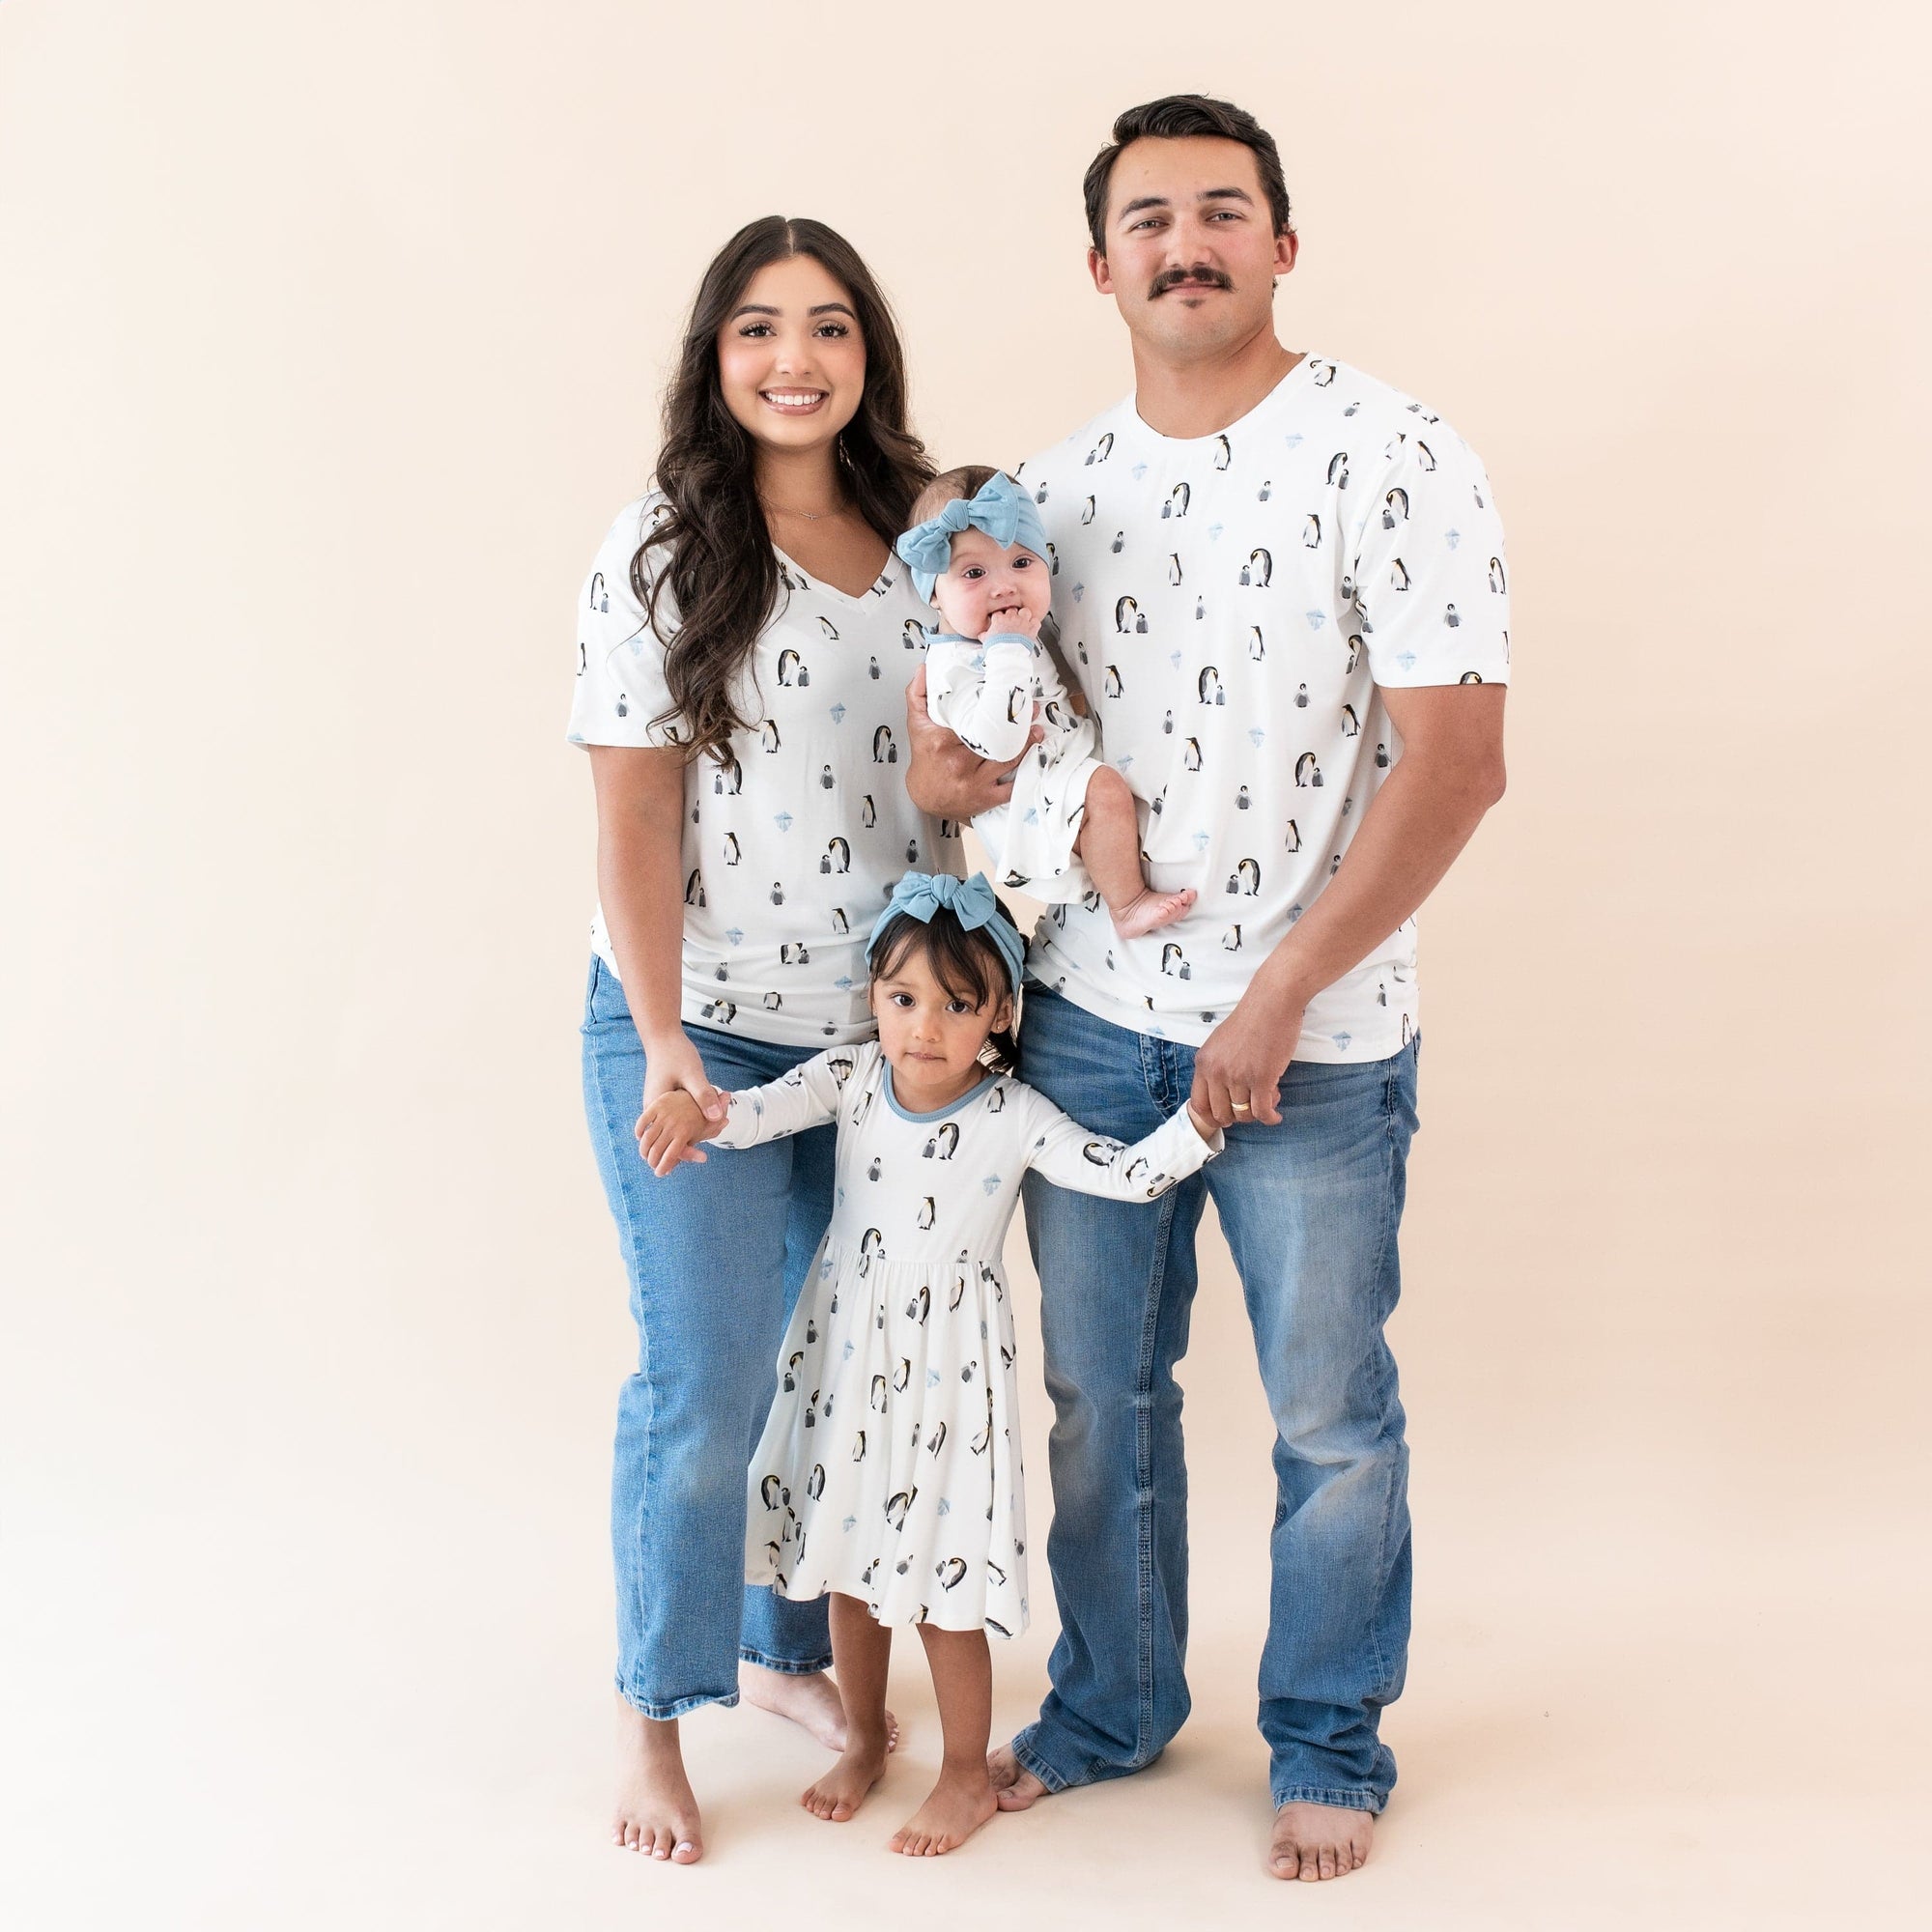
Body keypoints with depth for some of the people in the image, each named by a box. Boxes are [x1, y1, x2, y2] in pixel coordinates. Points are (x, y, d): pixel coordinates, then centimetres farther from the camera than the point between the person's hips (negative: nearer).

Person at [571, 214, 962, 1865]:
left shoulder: (918, 543, 5)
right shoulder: (664, 552, -7)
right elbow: (635, 817, -10)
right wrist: (663, 1048, -15)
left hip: (881, 1030, 4)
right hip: (701, 1032, -4)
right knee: (708, 1383, -1)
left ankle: (794, 1648, 33)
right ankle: (654, 1712, 18)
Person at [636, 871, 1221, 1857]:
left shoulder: (1015, 1119, -13)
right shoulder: (849, 1079, -6)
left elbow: (1129, 1174, -16)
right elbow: (760, 1110, -17)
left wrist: (1206, 1113, -30)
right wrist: (693, 1109, -38)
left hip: (947, 1371, -3)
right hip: (846, 1354, 4)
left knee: (941, 1583, 2)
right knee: (849, 1562, 16)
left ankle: (966, 1776, 22)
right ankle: (866, 1738, 38)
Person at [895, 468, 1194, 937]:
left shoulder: (1030, 634, 9)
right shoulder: (955, 664, -21)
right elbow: (998, 742, -35)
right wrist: (1008, 648, -32)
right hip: (1029, 814, -10)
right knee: (1105, 790, -28)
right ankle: (1126, 906, -16)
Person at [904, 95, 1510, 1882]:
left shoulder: (1393, 458, -11)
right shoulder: (1057, 489, 6)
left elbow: (1453, 762, -16)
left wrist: (1278, 1000, -17)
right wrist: (944, 763, -9)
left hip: (1316, 1042, -4)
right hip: (1087, 1017, 5)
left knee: (1331, 1416, 9)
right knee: (1098, 1387, 16)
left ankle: (1330, 1743, 29)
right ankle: (1112, 1704, 36)